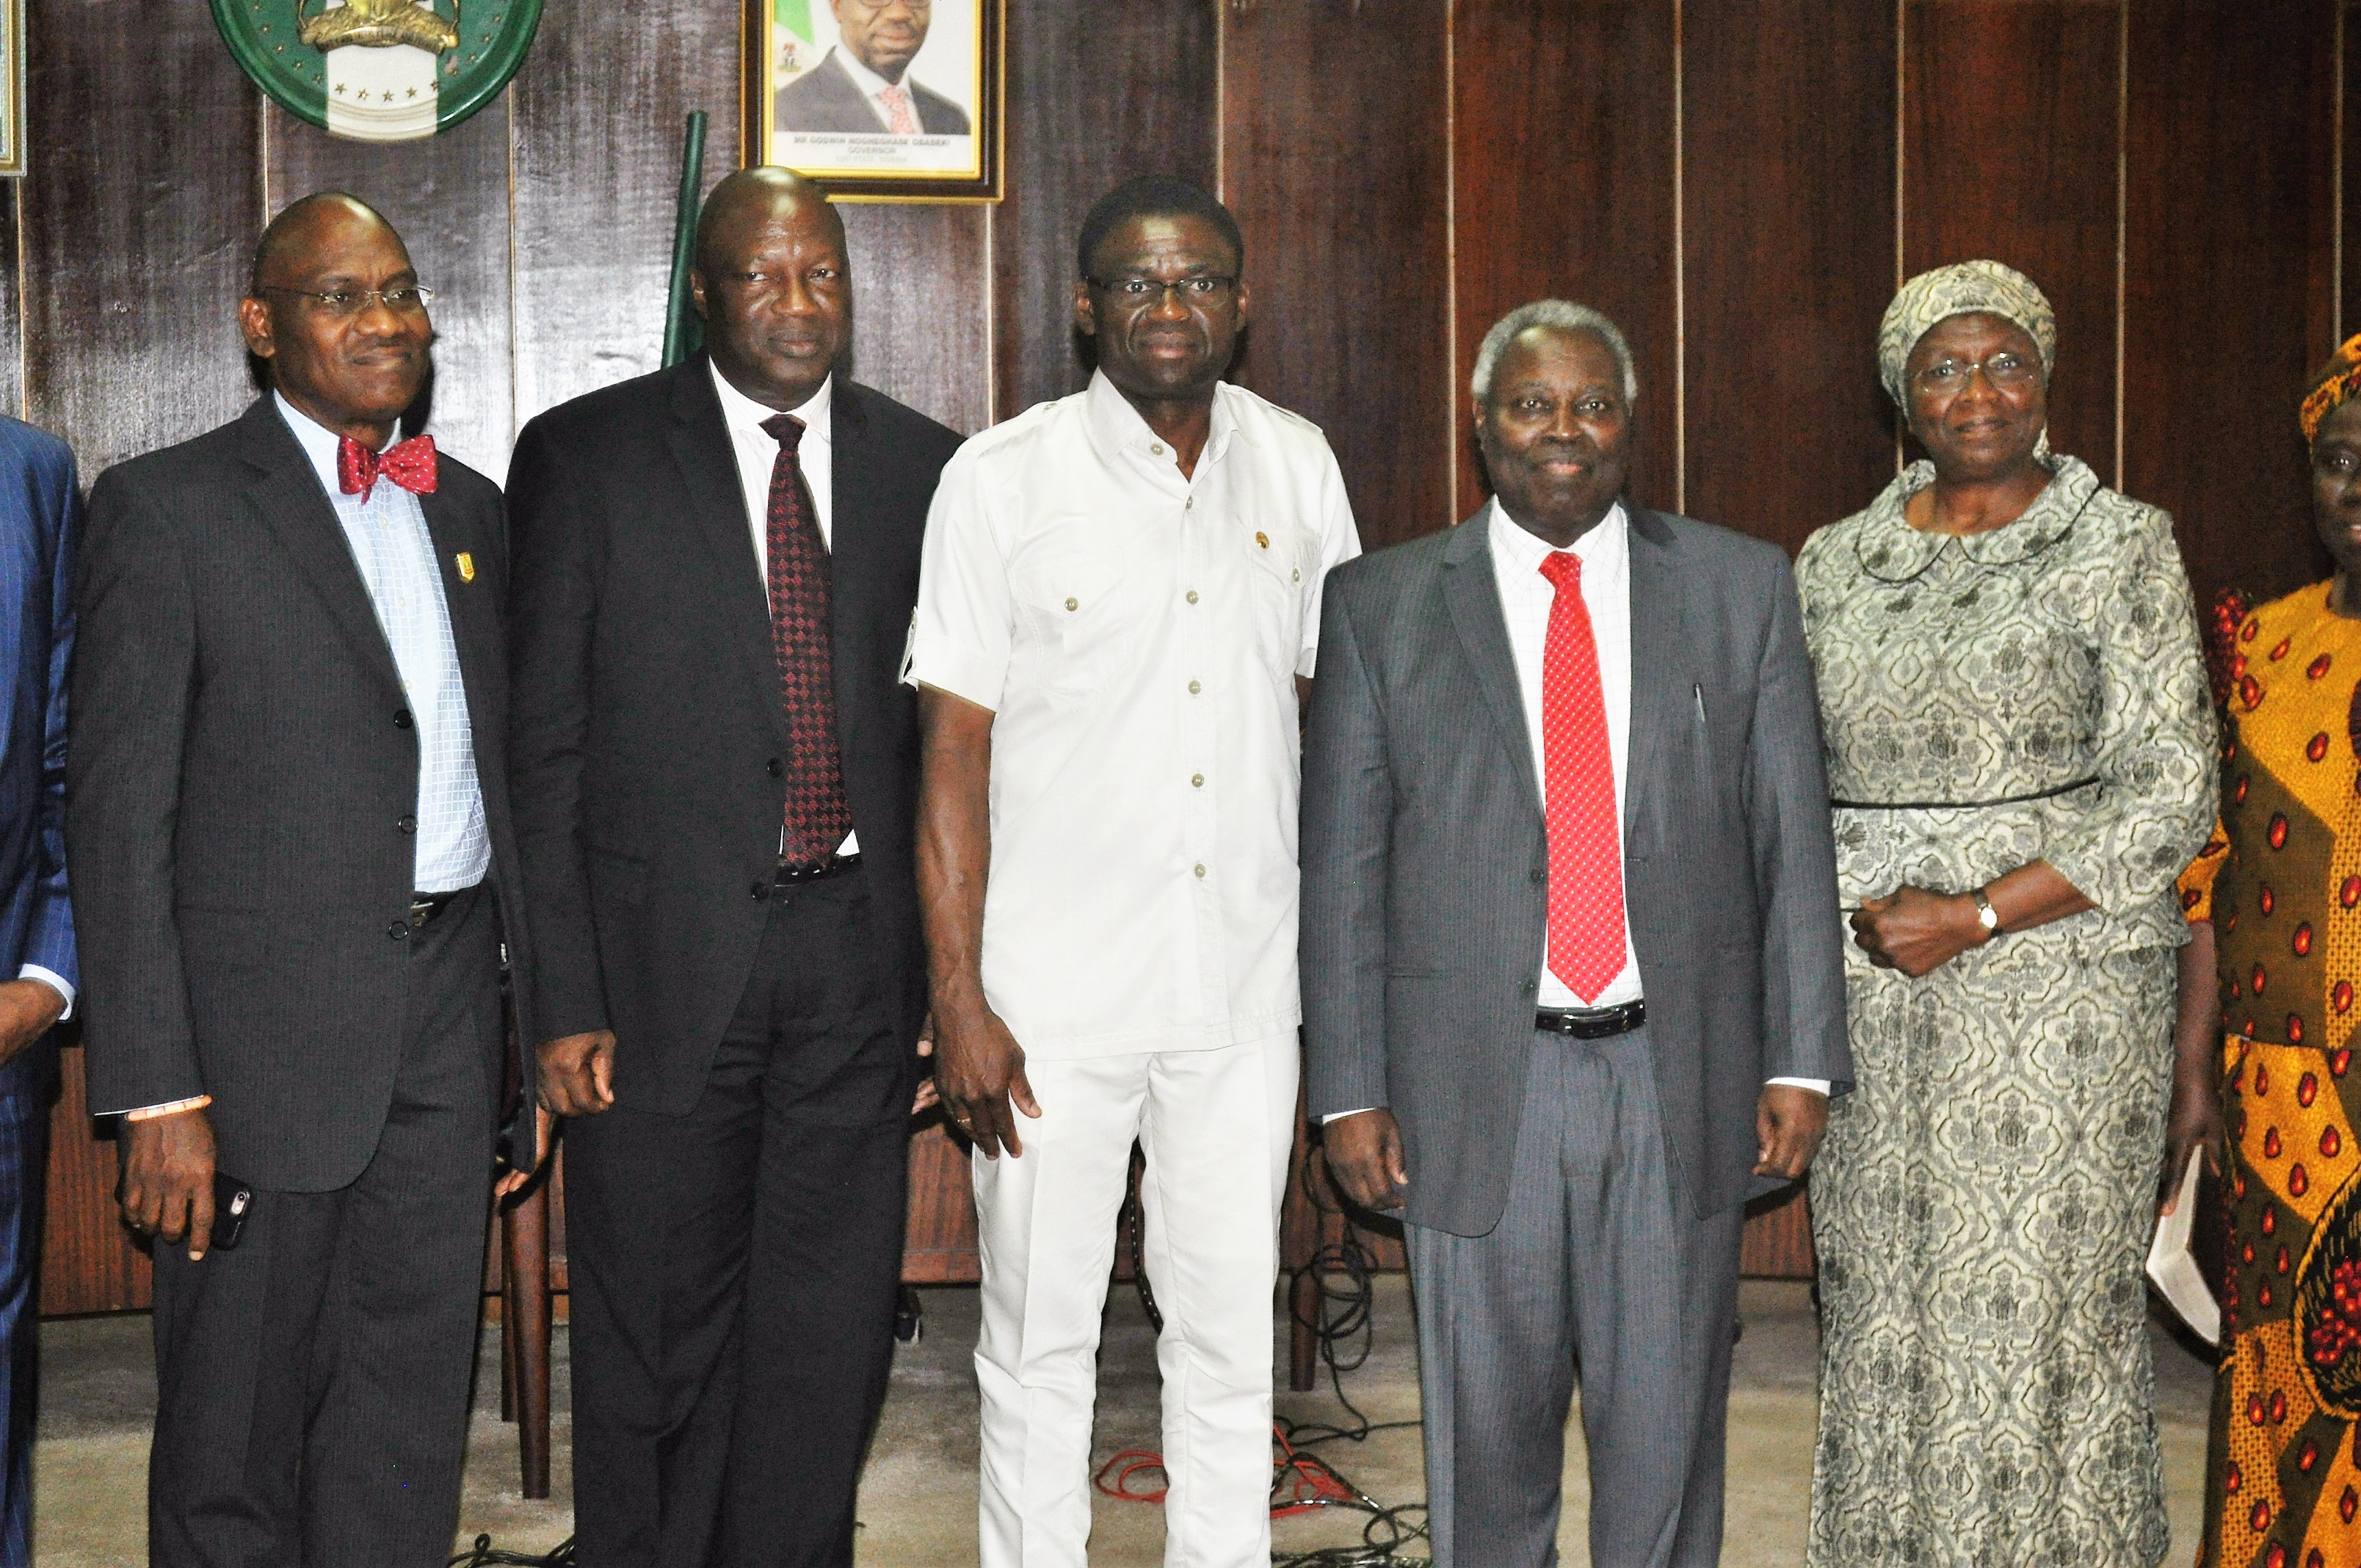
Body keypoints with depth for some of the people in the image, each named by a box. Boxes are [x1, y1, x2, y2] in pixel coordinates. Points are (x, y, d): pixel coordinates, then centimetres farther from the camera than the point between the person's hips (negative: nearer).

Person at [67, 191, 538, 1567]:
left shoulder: (471, 512, 12)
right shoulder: (167, 508, -5)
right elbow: (120, 811, -9)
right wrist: (156, 1093, -14)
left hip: (451, 1004, 5)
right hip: (268, 1023, -5)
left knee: (413, 1419, 12)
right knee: (236, 1426, 7)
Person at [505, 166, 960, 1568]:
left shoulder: (925, 467, 7)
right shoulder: (585, 456, -1)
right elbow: (541, 747, -3)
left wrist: (952, 969, 6)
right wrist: (561, 996, -9)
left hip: (859, 961, 3)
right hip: (664, 960, -2)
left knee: (831, 1335, 10)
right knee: (656, 1342, 8)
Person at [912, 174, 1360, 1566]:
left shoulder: (1297, 468, 7)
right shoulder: (1003, 478, -4)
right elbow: (956, 748, -5)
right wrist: (961, 999, -9)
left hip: (1246, 982, 3)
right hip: (1055, 990, -2)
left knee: (1232, 1334, 11)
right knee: (1040, 1335, 7)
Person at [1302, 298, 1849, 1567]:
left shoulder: (1743, 585, 6)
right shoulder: (1380, 606, 3)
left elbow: (1794, 841, 5)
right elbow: (1340, 866, 3)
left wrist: (1801, 1062, 0)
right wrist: (1349, 1089, -2)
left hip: (1679, 1073, 1)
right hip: (1477, 1082, 0)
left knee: (1667, 1429, 9)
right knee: (1488, 1438, 9)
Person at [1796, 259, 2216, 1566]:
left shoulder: (2122, 546, 0)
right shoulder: (1834, 563, 11)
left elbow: (2170, 794, -6)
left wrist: (1977, 917, -13)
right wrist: (1856, 916, -2)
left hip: (2056, 980, -3)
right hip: (1868, 999, 4)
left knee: (2040, 1325, -2)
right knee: (1881, 1321, 6)